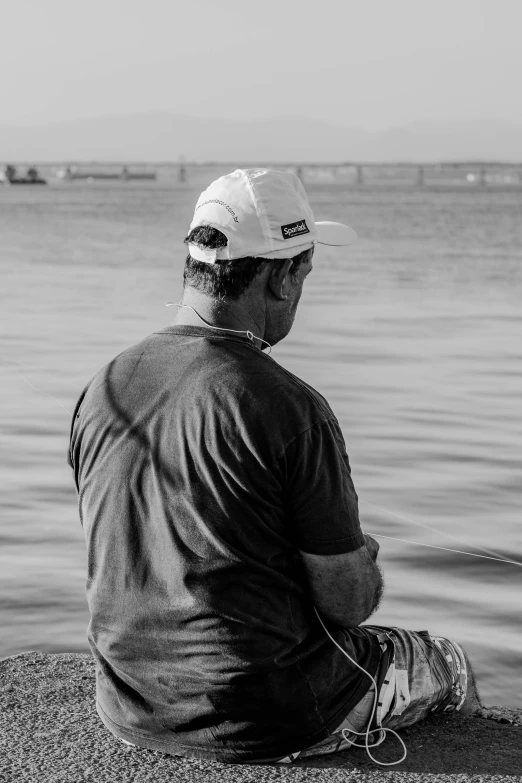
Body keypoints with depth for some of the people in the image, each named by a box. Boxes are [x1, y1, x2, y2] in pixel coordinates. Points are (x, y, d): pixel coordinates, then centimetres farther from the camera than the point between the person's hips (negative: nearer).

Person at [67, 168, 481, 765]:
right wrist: (363, 557, 9)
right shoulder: (290, 409, -22)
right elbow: (350, 603, -16)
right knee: (447, 665, 19)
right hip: (259, 724, -6)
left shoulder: (101, 390, -4)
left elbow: (121, 566, 9)